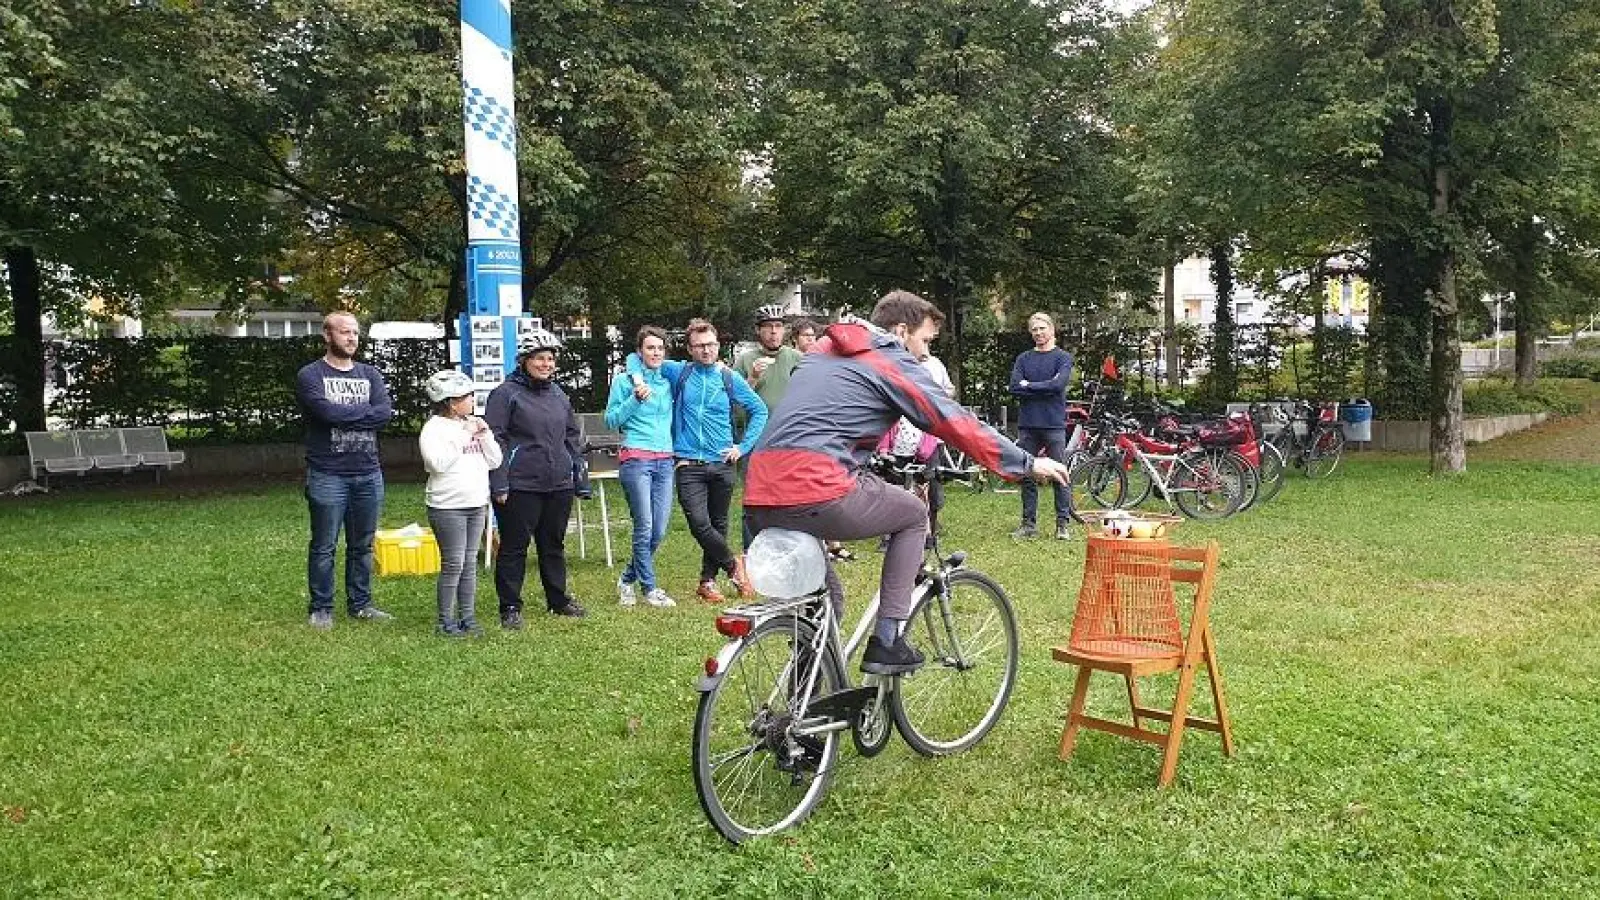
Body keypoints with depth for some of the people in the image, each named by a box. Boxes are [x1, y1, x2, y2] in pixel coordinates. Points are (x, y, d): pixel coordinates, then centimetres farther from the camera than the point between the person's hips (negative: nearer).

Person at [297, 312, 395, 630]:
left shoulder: (369, 374, 11)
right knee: (324, 547, 3)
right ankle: (321, 609, 13)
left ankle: (360, 604, 23)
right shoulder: (311, 375, -1)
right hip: (327, 475, -4)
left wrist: (343, 415, -11)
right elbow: (326, 412, -19)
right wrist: (365, 411, -7)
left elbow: (386, 412, -5)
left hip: (368, 473, 4)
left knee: (363, 545, 12)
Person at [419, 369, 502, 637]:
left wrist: (485, 434, -3)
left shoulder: (474, 424, 14)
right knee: (453, 564, -5)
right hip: (448, 507, -6)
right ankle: (446, 621, 3)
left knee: (470, 563, 9)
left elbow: (494, 461, 11)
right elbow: (439, 463, -21)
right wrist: (463, 436, -17)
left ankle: (468, 617, 16)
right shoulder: (434, 428, -7)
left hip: (477, 504, 7)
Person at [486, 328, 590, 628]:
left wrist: (581, 478, 17)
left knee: (554, 544, 16)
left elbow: (571, 437, 20)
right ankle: (510, 607, 12)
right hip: (520, 487, -6)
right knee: (514, 547, 2)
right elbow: (495, 439, -9)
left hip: (559, 485, 6)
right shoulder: (506, 393, -5)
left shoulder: (558, 394, 15)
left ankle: (558, 599, 29)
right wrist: (499, 484, -15)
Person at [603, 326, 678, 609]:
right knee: (644, 527, -8)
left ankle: (628, 579, 21)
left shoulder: (669, 381, 14)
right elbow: (611, 420, 1)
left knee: (659, 531, 2)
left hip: (665, 461, 5)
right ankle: (650, 588, 5)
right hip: (635, 459, -5)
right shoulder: (625, 381, 2)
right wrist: (635, 399, -11)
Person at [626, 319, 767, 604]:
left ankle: (708, 581, 21)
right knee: (699, 523, -13)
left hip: (722, 464, 1)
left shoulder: (730, 378, 4)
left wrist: (743, 446, 4)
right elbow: (636, 356, 14)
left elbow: (760, 410, 11)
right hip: (689, 465, -1)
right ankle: (734, 565, 9)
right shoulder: (679, 372, 4)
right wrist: (637, 376, -7)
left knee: (718, 525, 8)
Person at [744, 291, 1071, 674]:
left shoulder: (823, 349, 26)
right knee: (913, 514, 17)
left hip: (759, 499, 7)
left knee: (824, 594, 26)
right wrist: (1028, 464, 14)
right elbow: (959, 425, 5)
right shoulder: (894, 363, 5)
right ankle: (887, 641, 13)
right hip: (817, 491, -7)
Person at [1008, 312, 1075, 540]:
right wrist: (1044, 389, -8)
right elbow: (1015, 388, -1)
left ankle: (1062, 524, 5)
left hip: (1054, 424, -3)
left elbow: (1058, 384, -14)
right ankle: (1029, 524, 13)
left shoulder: (1062, 357, 4)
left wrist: (1029, 386, -6)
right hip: (1027, 425, 3)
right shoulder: (1023, 358, 12)